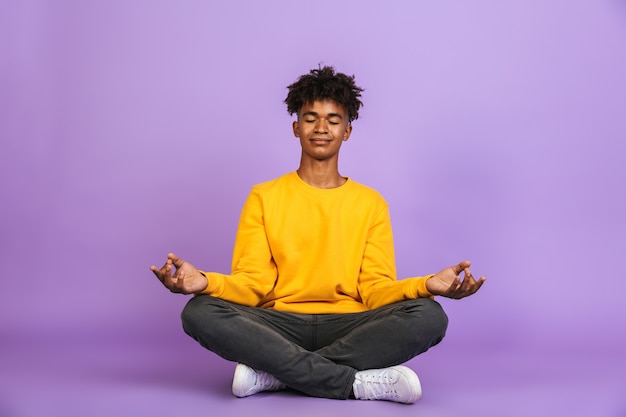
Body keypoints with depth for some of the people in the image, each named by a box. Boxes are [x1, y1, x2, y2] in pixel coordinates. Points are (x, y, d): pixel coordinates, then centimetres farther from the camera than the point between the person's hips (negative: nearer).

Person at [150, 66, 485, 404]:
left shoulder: (371, 203, 11)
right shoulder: (264, 197, 10)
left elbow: (376, 288, 2)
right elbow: (252, 283, 1)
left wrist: (426, 285, -20)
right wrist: (206, 283, -21)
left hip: (348, 327, 1)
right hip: (279, 326, 0)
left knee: (429, 315, -27)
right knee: (200, 312, -28)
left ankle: (275, 372, -23)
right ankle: (359, 383, -26)